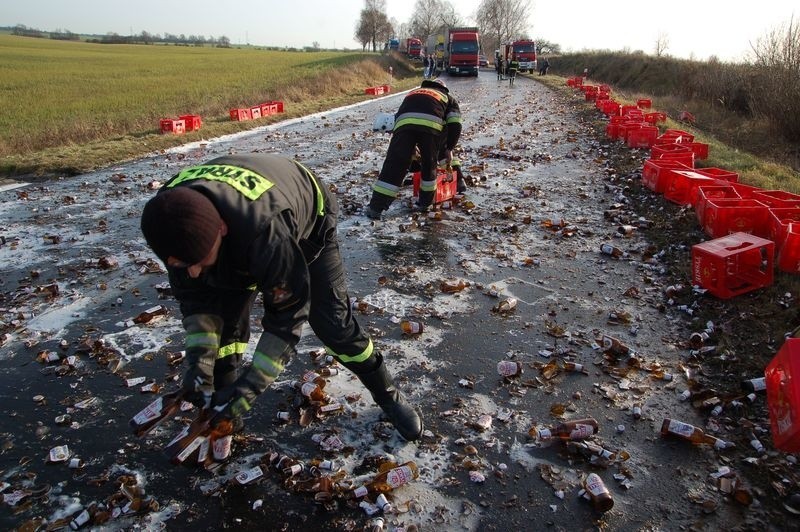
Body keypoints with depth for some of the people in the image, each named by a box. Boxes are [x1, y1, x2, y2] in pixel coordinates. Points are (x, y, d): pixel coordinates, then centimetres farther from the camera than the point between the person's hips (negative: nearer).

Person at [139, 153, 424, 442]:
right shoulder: (172, 222, -31)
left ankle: (388, 395, 13)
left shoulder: (265, 228, -49)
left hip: (308, 223, -4)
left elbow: (288, 311, -37)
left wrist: (252, 383, -36)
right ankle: (221, 409, 14)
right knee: (224, 318, -7)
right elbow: (195, 295, -16)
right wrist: (199, 359, -28)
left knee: (332, 320, -8)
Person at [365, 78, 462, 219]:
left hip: (403, 122, 2)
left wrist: (412, 151, 48)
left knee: (394, 165, 0)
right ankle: (425, 202, 28)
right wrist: (449, 149, 27)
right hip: (431, 123, -2)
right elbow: (455, 125, 19)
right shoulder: (449, 97, 37)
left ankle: (376, 207, -4)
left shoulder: (414, 92, 46)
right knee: (429, 164, 19)